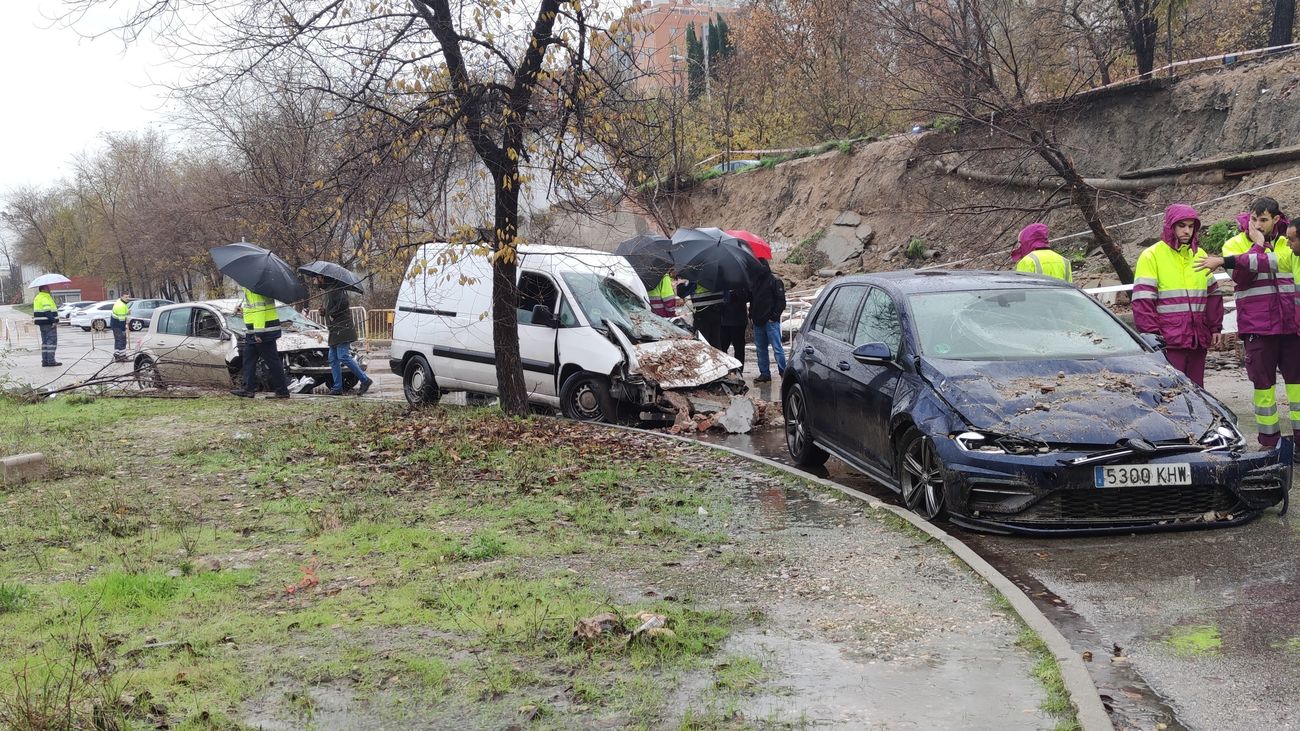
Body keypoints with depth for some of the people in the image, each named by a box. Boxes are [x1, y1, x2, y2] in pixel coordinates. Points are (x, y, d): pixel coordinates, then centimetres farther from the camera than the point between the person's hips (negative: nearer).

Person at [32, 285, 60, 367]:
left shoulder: (37, 298, 17)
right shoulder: (45, 298, -14)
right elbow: (47, 311, -24)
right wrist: (53, 321, -27)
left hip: (41, 323, 10)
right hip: (49, 323, -10)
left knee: (45, 342, 13)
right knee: (52, 341, -8)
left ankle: (44, 361, 13)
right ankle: (51, 361, -11)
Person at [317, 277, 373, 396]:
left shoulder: (335, 289, -11)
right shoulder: (328, 290, 22)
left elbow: (344, 302, -25)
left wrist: (331, 314, -16)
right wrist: (324, 312, 9)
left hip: (342, 329, -11)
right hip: (335, 332, 11)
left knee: (344, 357, -15)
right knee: (333, 359, 7)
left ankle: (365, 380, -10)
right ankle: (337, 388, 8)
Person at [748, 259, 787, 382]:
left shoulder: (775, 281, -6)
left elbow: (781, 301, -10)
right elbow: (751, 300, 22)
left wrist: (774, 316, -14)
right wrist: (751, 315, 11)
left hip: (771, 321, -7)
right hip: (758, 322, 8)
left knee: (777, 348, -7)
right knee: (760, 349, 10)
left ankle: (784, 372, -3)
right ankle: (764, 373, 17)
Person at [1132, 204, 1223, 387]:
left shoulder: (1199, 255, 16)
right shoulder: (1151, 256, -3)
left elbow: (1213, 294, 23)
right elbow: (1143, 301, -8)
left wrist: (1215, 327, 16)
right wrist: (1152, 335, -14)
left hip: (1198, 340, 6)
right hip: (1168, 341, -6)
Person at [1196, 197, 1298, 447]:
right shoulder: (1235, 244, 4)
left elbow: (1273, 262, -17)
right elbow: (1241, 277, -13)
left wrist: (1225, 261, -24)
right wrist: (1257, 246, -13)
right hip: (1257, 327, -1)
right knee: (1263, 382, 4)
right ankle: (1269, 440, 12)